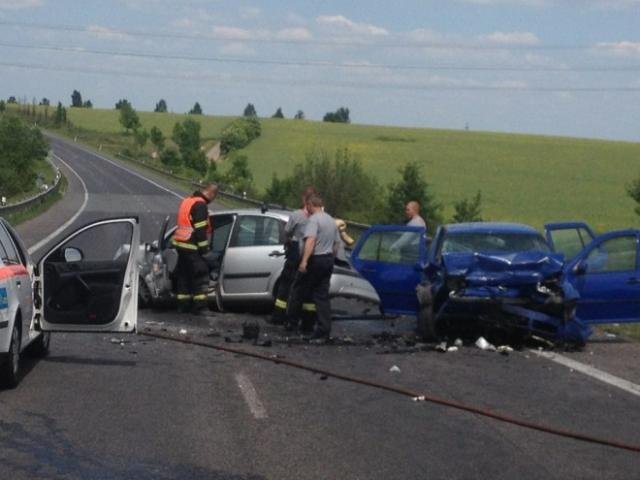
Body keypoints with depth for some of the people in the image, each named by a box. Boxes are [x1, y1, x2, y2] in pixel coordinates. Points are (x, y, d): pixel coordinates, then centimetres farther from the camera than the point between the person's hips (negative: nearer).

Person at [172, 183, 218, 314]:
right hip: (192, 247, -10)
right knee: (201, 275, -4)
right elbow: (200, 231, -19)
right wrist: (205, 251, -15)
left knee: (184, 275, 14)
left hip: (180, 244, 10)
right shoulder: (200, 205, -15)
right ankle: (199, 305, -6)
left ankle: (183, 305, 17)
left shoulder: (187, 201, 17)